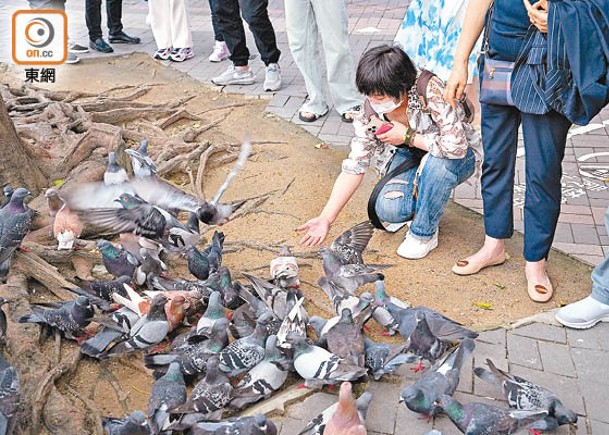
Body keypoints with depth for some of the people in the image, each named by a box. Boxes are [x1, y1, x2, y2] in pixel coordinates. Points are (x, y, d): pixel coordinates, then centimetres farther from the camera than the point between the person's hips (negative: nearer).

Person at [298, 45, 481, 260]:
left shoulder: (430, 91, -32)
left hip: (459, 158, -3)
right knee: (388, 209, -24)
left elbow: (455, 146, -39)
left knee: (435, 162, -39)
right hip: (410, 156, 3)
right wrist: (326, 218, -20)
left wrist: (407, 136, -27)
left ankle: (424, 233, -14)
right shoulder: (371, 111, -16)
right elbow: (353, 167, -15)